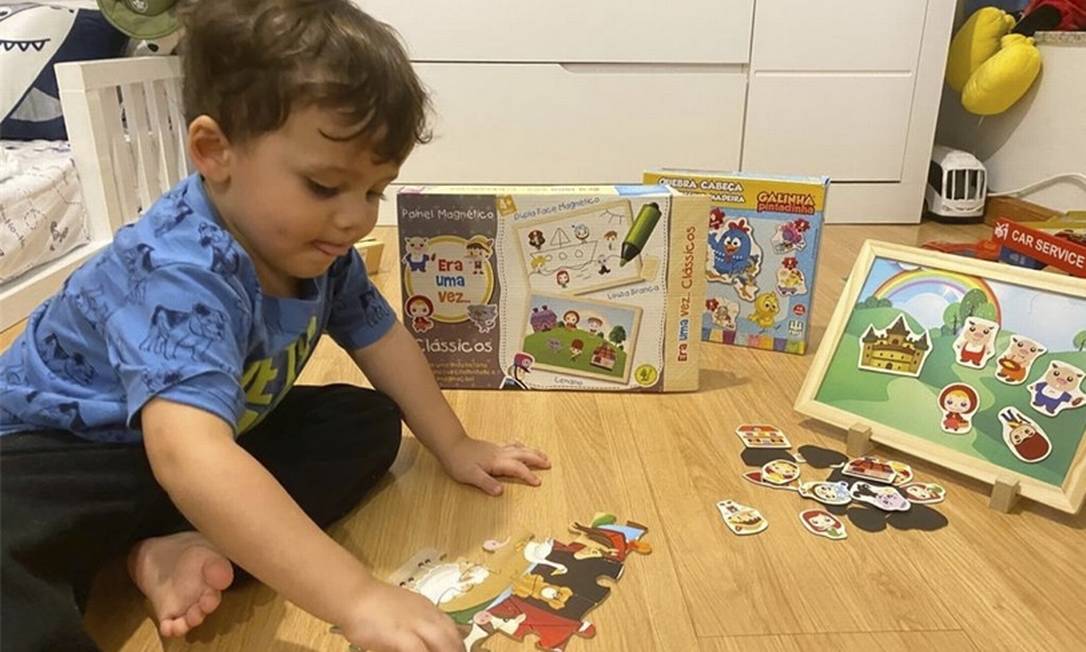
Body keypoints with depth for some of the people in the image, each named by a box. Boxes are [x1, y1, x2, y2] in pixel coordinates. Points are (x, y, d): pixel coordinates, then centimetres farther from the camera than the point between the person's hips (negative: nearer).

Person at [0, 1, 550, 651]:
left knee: (369, 422, -8)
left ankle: (181, 551, -19)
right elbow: (190, 457, -50)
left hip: (225, 430, 8)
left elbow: (381, 337, 3)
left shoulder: (314, 246, -12)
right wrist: (358, 599, -55)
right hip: (68, 445, -7)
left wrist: (454, 447, 4)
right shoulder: (181, 274, -37)